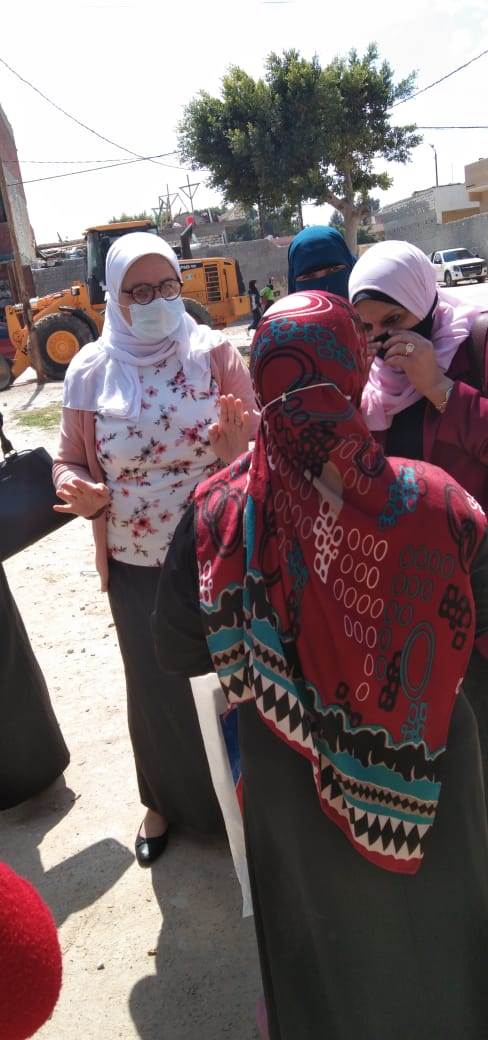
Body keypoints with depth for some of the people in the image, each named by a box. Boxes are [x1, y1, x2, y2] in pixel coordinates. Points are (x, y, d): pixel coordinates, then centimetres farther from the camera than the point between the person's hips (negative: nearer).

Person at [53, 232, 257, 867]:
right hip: (136, 566, 1)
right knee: (157, 685, 17)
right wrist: (82, 495, -18)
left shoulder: (214, 353, -8)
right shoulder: (89, 371, -4)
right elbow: (70, 461, 4)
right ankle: (168, 800, 45)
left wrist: (241, 448, -30)